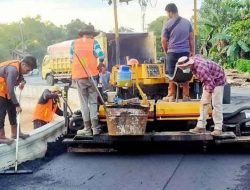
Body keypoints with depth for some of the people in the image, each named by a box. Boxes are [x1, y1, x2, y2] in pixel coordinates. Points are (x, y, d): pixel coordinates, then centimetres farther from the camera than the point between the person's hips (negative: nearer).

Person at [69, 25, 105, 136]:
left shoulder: (74, 43, 7)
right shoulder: (93, 42, 1)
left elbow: (71, 59, 9)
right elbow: (101, 56, -8)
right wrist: (100, 64, 11)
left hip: (78, 76, 1)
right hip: (91, 75, -1)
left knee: (84, 103, 6)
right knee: (93, 102, 7)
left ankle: (87, 128, 7)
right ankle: (95, 128, 2)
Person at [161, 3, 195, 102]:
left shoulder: (168, 24, -5)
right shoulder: (187, 22, 6)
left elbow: (164, 40, 0)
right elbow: (191, 38, 8)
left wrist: (166, 51, 16)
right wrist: (192, 51, 15)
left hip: (172, 52, -3)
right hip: (185, 52, 3)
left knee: (172, 75, 7)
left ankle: (171, 96, 12)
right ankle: (186, 96, 13)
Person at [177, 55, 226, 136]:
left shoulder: (200, 68, -38)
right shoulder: (193, 59, -12)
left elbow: (211, 83, -34)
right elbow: (198, 56, 15)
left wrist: (208, 92, -17)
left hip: (217, 80, -9)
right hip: (209, 80, 9)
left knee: (216, 104, -11)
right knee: (203, 103, 4)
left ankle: (218, 129, -6)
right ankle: (201, 126, 7)